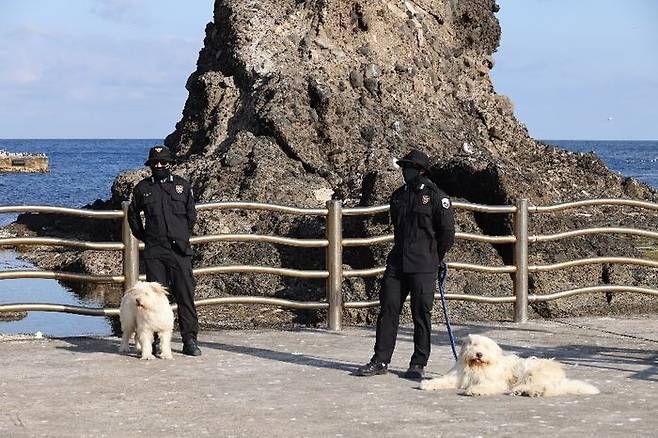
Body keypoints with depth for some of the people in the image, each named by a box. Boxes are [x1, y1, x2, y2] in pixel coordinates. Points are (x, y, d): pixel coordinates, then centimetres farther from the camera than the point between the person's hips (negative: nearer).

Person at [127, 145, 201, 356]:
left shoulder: (181, 185, 8)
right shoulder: (142, 188, 8)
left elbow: (191, 215, 17)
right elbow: (133, 213, 22)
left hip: (180, 250, 0)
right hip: (154, 251, 0)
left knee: (185, 295, -3)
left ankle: (190, 340, 0)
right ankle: (156, 340, 6)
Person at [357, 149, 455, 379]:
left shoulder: (436, 197, -5)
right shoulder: (398, 196, 14)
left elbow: (447, 232, -2)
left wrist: (434, 258, 4)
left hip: (423, 267, -6)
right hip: (397, 262, 6)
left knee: (421, 314, 0)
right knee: (388, 310, 3)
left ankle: (418, 364, 8)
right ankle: (381, 360, 8)